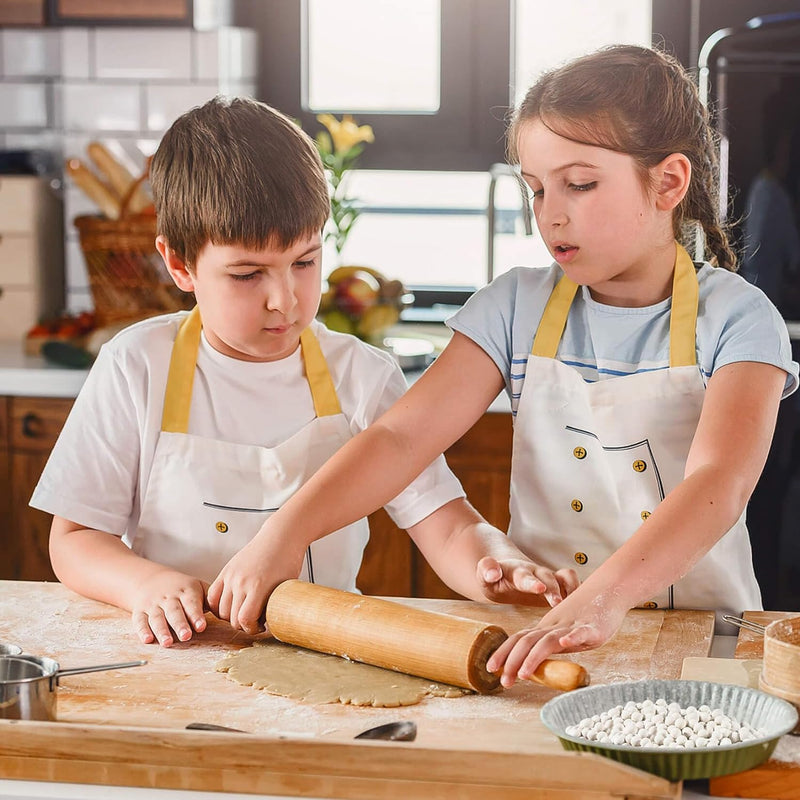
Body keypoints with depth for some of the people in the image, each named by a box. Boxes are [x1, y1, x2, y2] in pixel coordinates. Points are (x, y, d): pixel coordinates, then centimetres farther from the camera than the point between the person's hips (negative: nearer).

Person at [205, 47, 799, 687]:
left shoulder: (737, 320, -7)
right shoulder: (518, 308, 4)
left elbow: (719, 485, -24)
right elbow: (401, 437, -4)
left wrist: (599, 600, -40)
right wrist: (281, 534, -20)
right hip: (533, 625, 2)